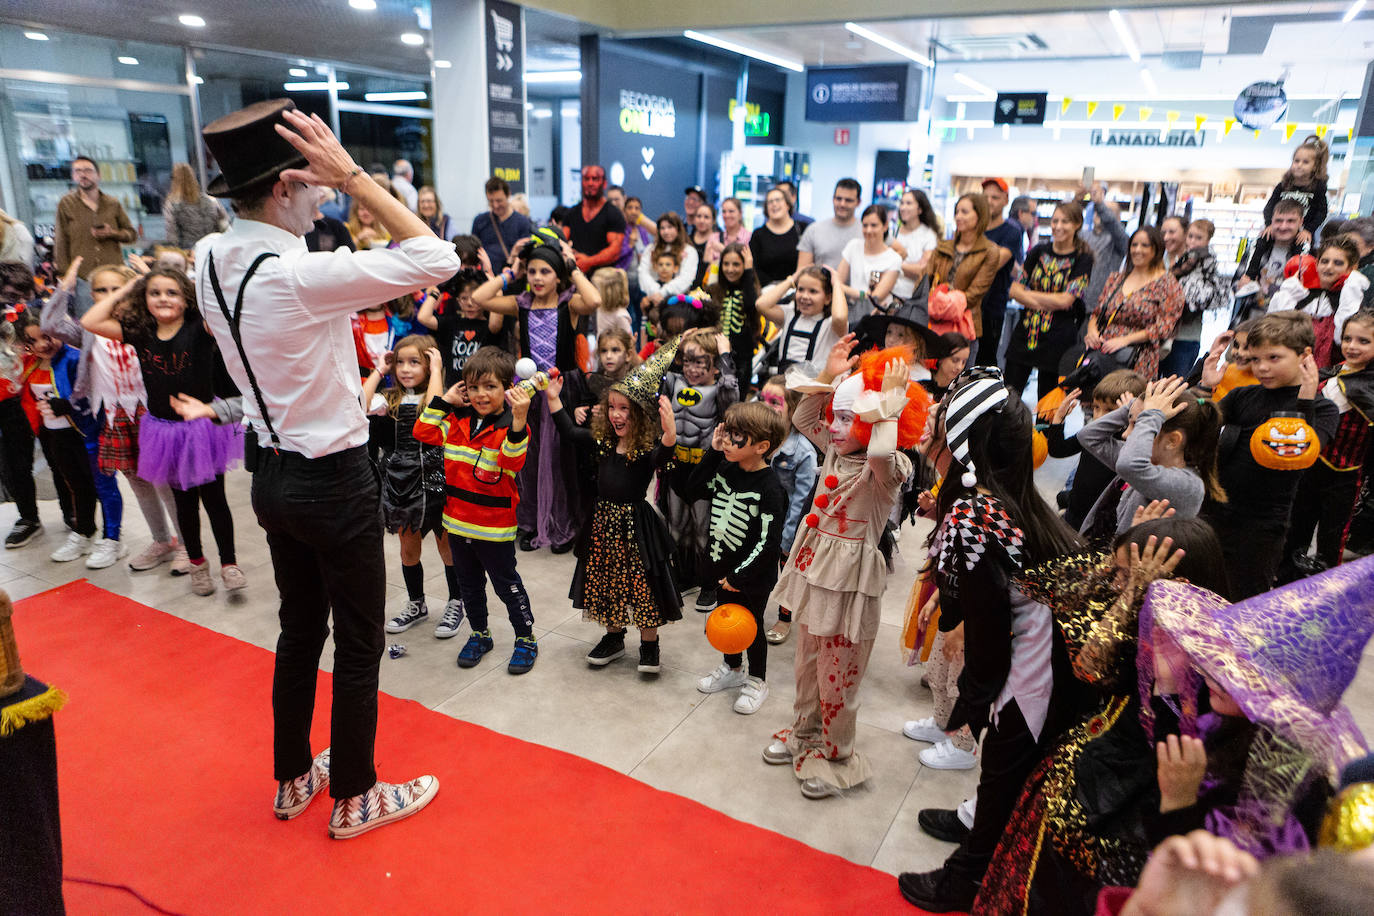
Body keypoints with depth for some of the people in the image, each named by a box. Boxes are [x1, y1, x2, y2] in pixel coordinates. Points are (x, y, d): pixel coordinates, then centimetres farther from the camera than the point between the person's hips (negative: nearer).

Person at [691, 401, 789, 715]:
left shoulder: (769, 487, -24)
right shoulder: (726, 469, -3)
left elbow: (768, 541, -23)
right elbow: (695, 488, 6)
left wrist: (739, 574, -19)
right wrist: (713, 451, -5)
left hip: (753, 576, -6)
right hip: (724, 566, 6)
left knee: (752, 625, 11)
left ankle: (757, 681, 33)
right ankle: (732, 669, 45)